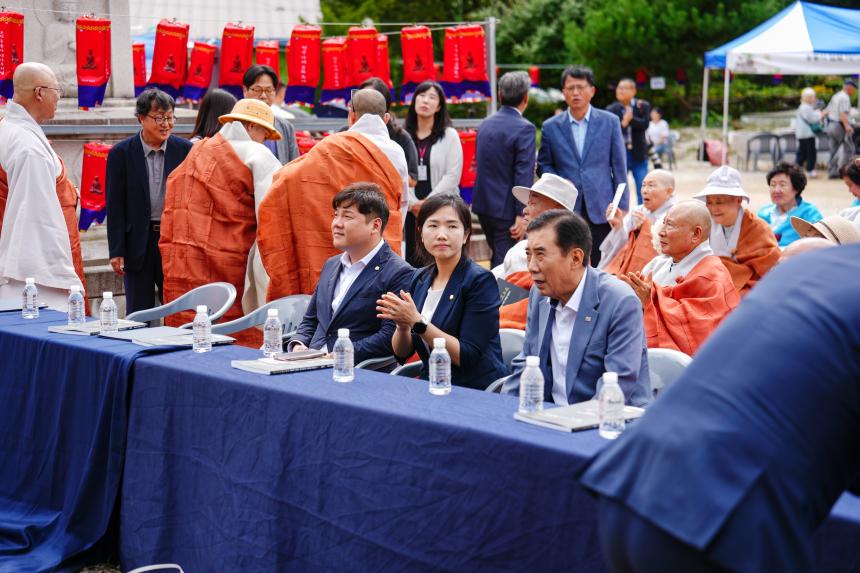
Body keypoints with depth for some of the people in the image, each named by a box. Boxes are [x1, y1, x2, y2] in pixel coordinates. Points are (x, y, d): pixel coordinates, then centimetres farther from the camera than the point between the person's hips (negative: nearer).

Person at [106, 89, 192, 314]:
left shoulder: (185, 150, 1)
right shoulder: (121, 153, -2)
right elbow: (115, 205, -2)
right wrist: (116, 251, -6)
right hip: (138, 243, -1)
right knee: (138, 316, 6)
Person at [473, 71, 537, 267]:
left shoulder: (485, 124, 9)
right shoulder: (524, 129, -15)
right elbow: (524, 175, -19)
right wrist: (521, 215, -18)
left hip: (483, 206, 8)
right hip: (506, 209, -8)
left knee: (497, 260, 21)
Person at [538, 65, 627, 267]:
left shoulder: (610, 122, 4)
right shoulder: (551, 127, 6)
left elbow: (619, 167, 4)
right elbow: (544, 165, 13)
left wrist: (622, 208, 1)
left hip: (601, 210, 0)